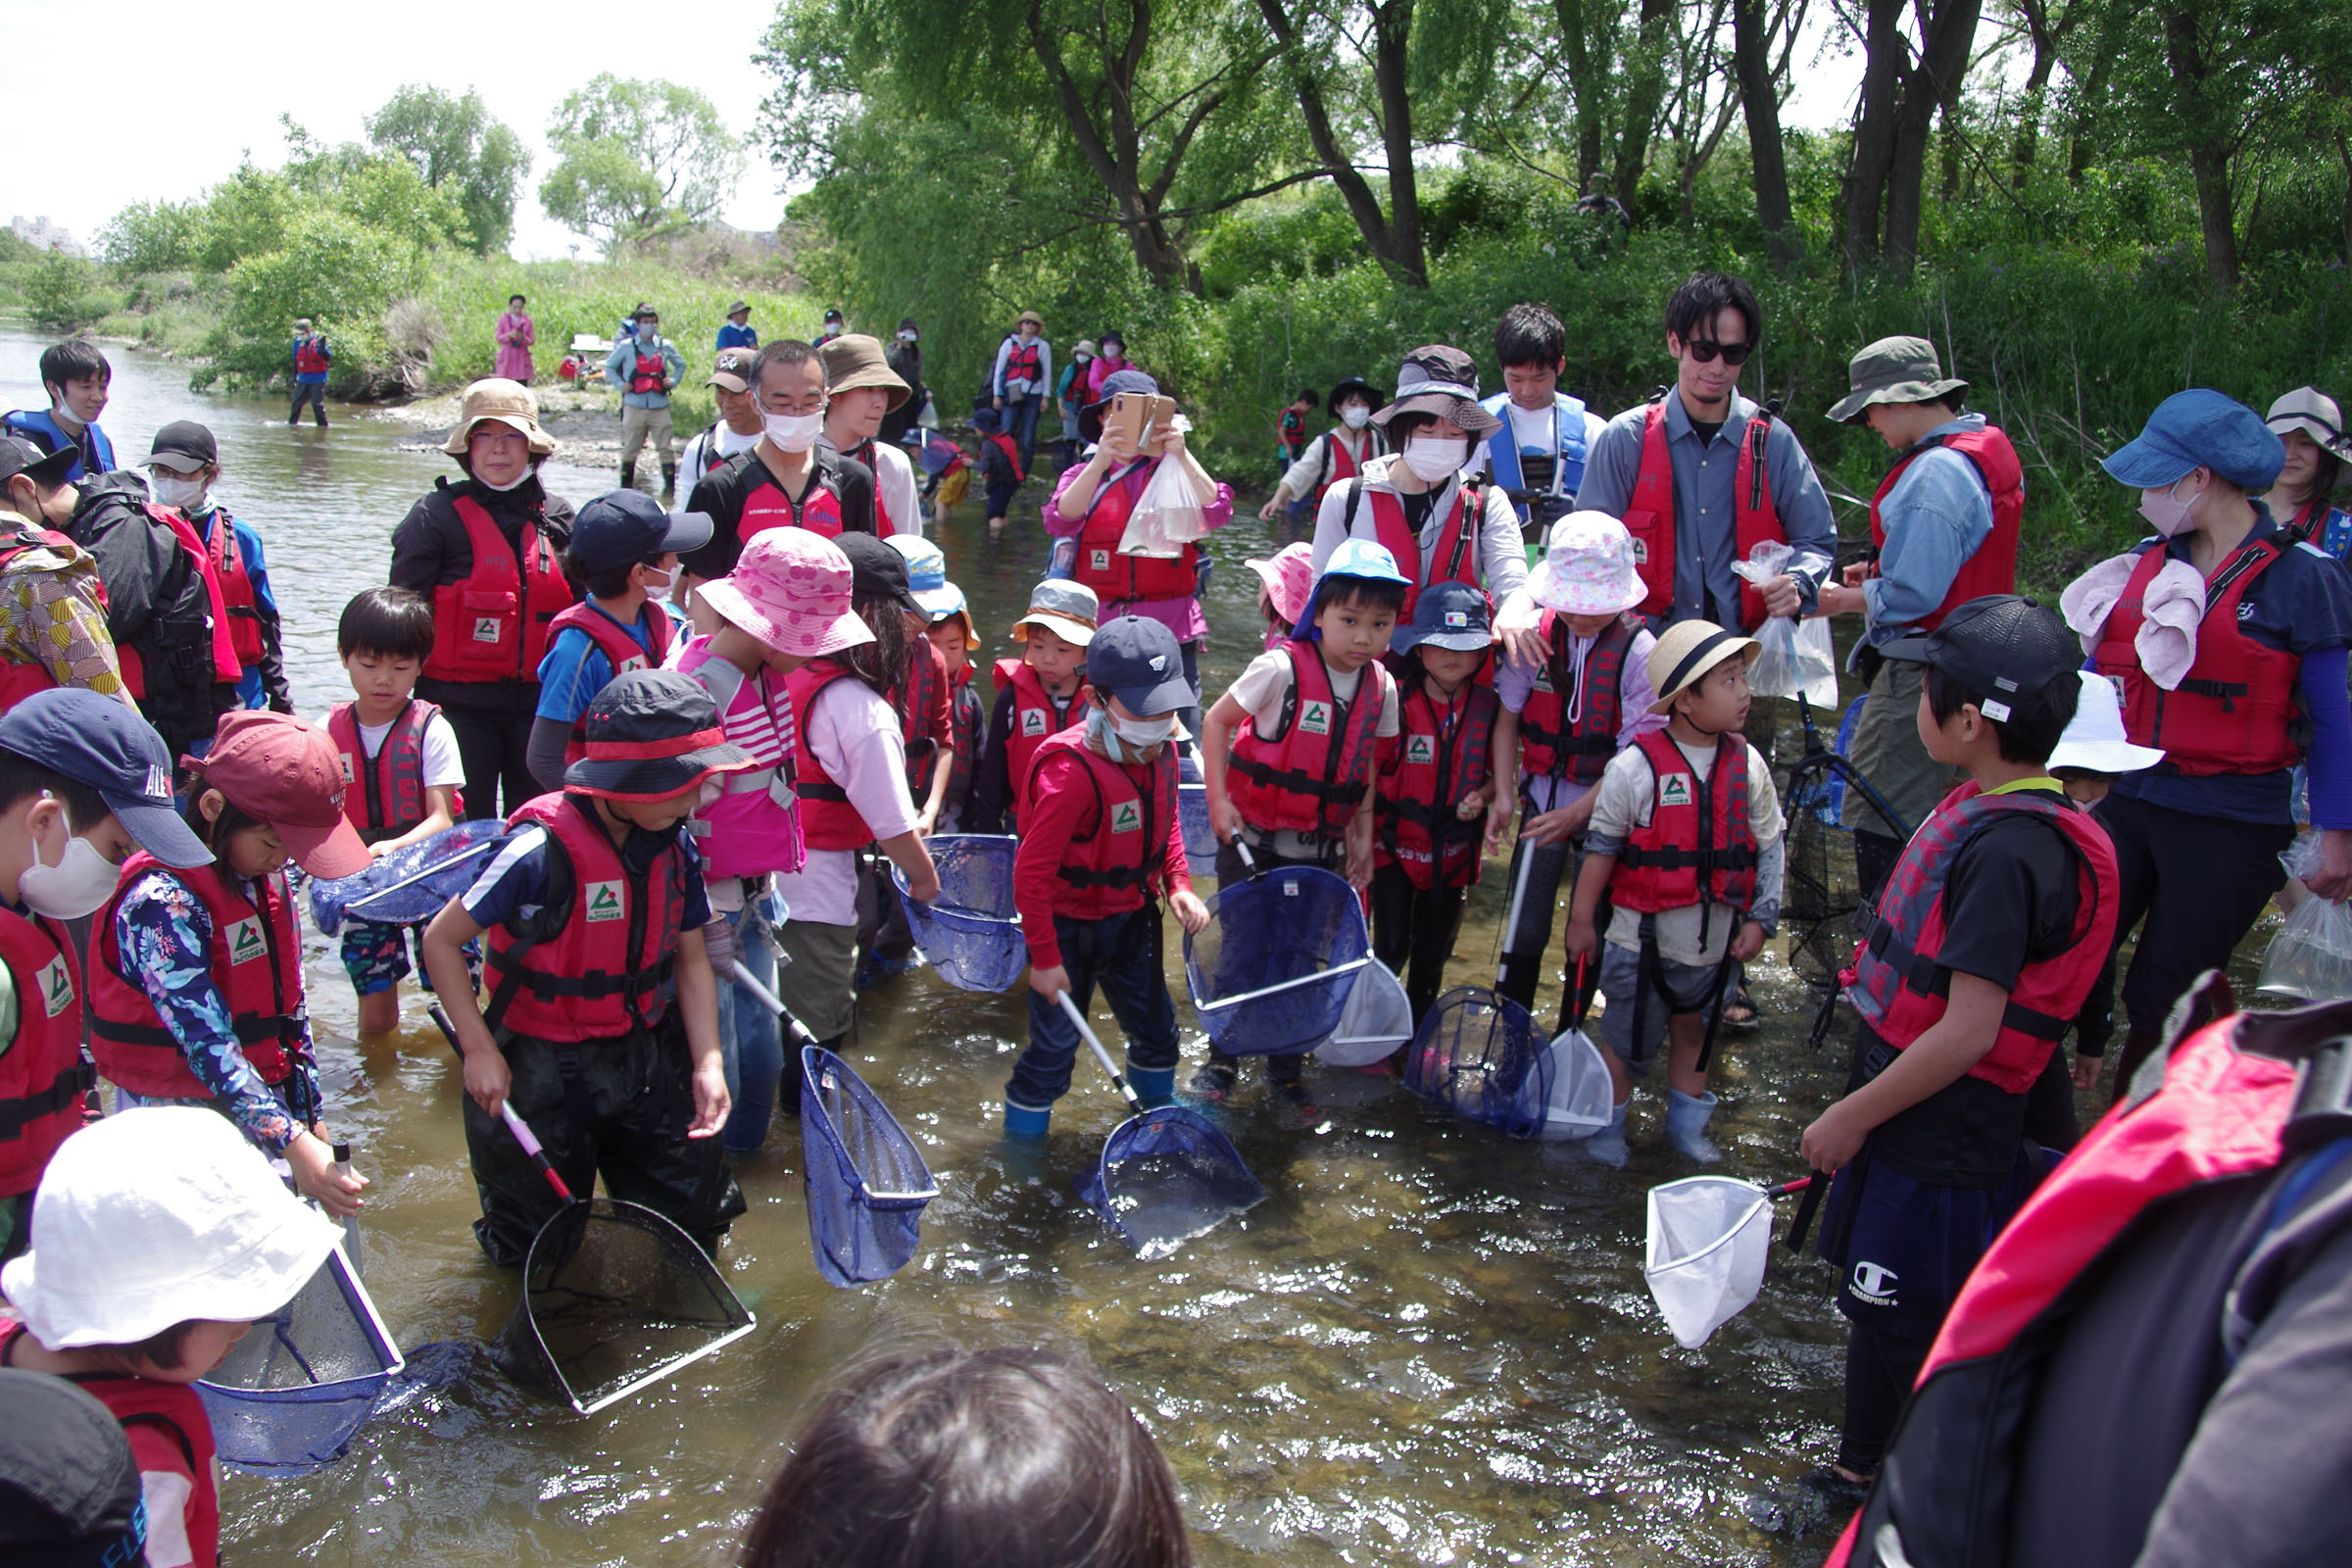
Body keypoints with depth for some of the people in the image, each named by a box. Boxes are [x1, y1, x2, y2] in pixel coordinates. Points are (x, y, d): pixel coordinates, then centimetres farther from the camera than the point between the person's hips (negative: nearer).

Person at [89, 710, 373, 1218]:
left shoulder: (266, 877, 3)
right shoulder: (161, 901, -21)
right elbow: (208, 1043, -28)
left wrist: (309, 1118, 13)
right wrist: (292, 1143, -35)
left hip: (263, 1106, 7)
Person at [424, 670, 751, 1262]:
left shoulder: (675, 848, -6)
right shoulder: (543, 852, -25)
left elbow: (691, 959, 2)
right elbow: (441, 940, -17)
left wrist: (708, 1064, -8)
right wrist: (480, 1051, -18)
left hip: (647, 1060, 5)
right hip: (541, 1074, -5)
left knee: (692, 1219, 13)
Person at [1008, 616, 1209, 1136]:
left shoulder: (1160, 750, -7)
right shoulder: (1072, 773, -32)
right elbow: (1031, 872, -26)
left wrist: (1178, 884, 0)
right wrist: (1044, 957, -21)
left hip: (1133, 917, 7)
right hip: (1071, 927, -7)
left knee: (1155, 1027, 22)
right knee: (1054, 1043, 4)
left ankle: (1158, 1110, 48)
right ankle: (1022, 1144, 26)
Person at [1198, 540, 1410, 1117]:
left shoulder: (1382, 688, -2)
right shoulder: (1282, 668, -17)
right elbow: (1217, 722, -9)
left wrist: (1363, 833, 5)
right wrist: (1218, 798, -13)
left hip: (1320, 851, 4)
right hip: (1252, 839, -4)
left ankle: (1286, 1069, 28)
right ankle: (1221, 1058, 25)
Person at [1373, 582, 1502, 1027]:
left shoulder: (1488, 707, -3)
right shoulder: (1395, 700, -12)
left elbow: (1498, 774, 8)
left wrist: (1482, 797, -13)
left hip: (1453, 851, 3)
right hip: (1395, 844, -3)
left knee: (1432, 955, 15)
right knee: (1391, 948, -6)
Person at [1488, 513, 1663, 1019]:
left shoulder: (1639, 651, -15)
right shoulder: (1536, 634, -8)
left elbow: (1637, 755, -15)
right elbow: (1508, 719, 0)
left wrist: (1577, 812, -23)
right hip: (1542, 803, 2)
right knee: (1523, 933, 3)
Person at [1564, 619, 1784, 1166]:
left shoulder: (1747, 765, -3)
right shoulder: (1635, 767, -16)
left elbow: (1769, 844, 5)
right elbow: (1600, 848, -8)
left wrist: (1759, 918, 1)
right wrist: (1581, 920, -3)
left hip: (1716, 941, 4)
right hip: (1644, 937, -4)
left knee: (1696, 1031, 21)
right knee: (1626, 1037, 9)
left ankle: (1686, 1124, 40)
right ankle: (1607, 1125, 30)